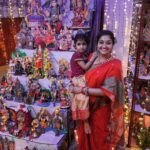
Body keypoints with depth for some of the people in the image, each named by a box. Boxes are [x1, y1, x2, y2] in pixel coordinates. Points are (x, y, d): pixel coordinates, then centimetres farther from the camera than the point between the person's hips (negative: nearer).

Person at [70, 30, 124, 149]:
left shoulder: (115, 65, -16)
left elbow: (108, 91, -22)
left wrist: (82, 90, -20)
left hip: (102, 110, -5)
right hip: (87, 106, 5)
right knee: (86, 137, 21)